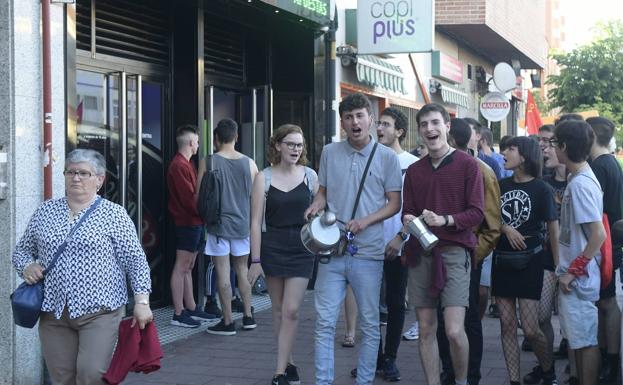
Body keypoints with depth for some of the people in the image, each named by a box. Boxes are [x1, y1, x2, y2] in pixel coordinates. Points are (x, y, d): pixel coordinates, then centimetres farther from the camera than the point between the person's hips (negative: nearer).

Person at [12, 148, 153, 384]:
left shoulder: (114, 214, 0)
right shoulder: (45, 212, 11)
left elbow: (135, 261, -3)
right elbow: (22, 250, 20)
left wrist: (141, 301, -10)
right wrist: (26, 266, -2)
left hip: (99, 311, -4)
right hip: (54, 312, 4)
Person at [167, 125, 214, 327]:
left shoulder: (186, 164, 19)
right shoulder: (179, 166, -15)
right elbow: (189, 198, -20)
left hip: (194, 222, 10)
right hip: (187, 223, -10)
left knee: (188, 267, 14)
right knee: (182, 267, -7)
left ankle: (191, 308, 21)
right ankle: (179, 314, -4)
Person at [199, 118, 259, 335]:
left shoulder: (208, 163, -8)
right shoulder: (249, 164, 0)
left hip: (218, 225, -3)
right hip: (242, 224, 3)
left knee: (223, 274, 1)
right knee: (242, 270, 16)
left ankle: (228, 322, 4)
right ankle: (248, 316, 20)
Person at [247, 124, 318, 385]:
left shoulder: (310, 176, 2)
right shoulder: (264, 177, 0)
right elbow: (256, 221, -2)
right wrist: (256, 260, -6)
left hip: (302, 249, 0)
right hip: (272, 248, 0)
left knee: (291, 311, -7)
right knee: (279, 310, 9)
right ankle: (288, 364, 23)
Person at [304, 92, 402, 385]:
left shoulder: (387, 157, 0)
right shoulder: (329, 153, 7)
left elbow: (394, 204, 1)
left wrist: (366, 221, -14)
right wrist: (316, 205, -5)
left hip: (368, 253, -1)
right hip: (332, 250, 2)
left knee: (369, 324, 7)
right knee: (324, 322, 0)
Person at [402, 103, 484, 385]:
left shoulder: (467, 165, 0)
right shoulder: (414, 171, 14)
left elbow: (477, 213, -4)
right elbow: (407, 212, 16)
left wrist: (444, 220, -19)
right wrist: (408, 221, -7)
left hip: (454, 251, -4)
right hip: (420, 253, 4)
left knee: (454, 330, -12)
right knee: (426, 329, 5)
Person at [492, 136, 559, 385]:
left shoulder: (541, 189, -6)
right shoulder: (501, 185, 8)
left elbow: (554, 230, -6)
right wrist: (505, 228, -8)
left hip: (529, 262, -5)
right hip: (502, 260, 5)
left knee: (530, 329, -6)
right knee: (507, 325, 3)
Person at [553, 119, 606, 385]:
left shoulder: (580, 183, -20)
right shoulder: (579, 178, 9)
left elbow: (598, 235, -24)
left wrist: (574, 270, -18)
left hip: (578, 277, -9)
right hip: (573, 274, 9)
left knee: (586, 340, 0)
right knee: (577, 339, 17)